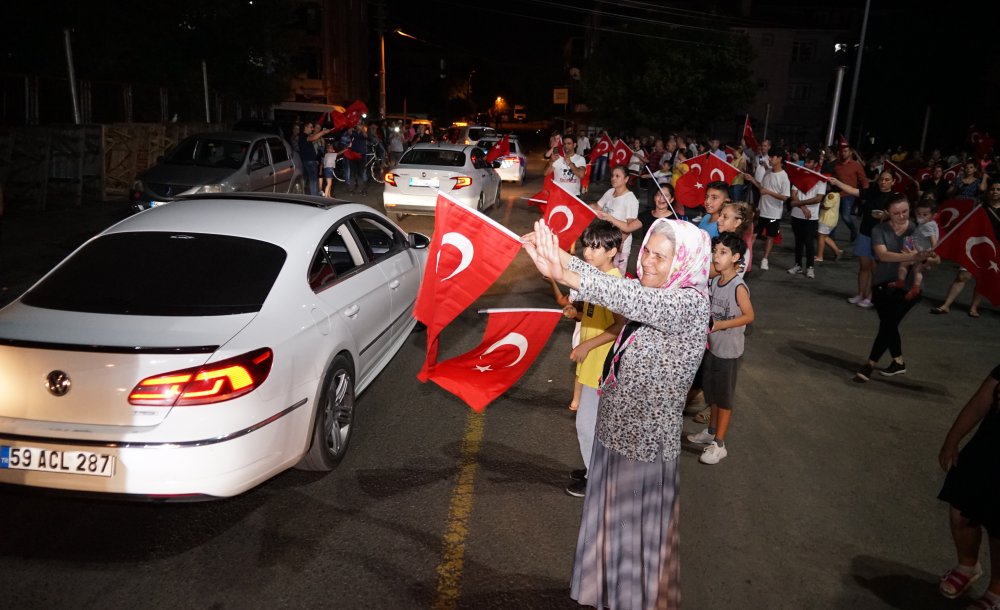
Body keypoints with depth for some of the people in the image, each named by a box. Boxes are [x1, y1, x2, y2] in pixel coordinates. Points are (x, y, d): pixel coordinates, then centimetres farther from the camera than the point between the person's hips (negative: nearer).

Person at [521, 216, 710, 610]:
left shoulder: (692, 303, -20)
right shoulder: (653, 293, 4)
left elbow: (634, 300, -37)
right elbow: (618, 291, -9)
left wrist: (566, 276, -48)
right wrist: (558, 255, -24)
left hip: (648, 442, -7)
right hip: (615, 430, 7)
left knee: (640, 532, 12)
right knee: (609, 522, 23)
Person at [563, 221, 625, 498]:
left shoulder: (614, 281, -20)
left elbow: (621, 325, -24)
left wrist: (587, 345, -24)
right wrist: (577, 313, -2)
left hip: (601, 365, -9)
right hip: (591, 362, 9)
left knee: (587, 422, -1)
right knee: (595, 420, 20)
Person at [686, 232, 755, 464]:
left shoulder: (738, 287, -21)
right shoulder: (713, 281, 0)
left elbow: (749, 316, -17)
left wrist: (719, 325, -23)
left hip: (729, 351, -7)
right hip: (711, 346, 7)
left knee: (725, 397, 7)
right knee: (712, 393, 21)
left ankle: (719, 444, 19)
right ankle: (711, 431, 39)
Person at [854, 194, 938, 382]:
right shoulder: (879, 230, -8)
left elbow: (931, 257, -8)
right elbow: (883, 254, -25)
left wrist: (927, 258, -33)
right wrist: (912, 257, -40)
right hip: (884, 284, 2)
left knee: (888, 324, -8)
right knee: (889, 324, 9)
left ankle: (871, 364, 1)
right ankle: (899, 362, 28)